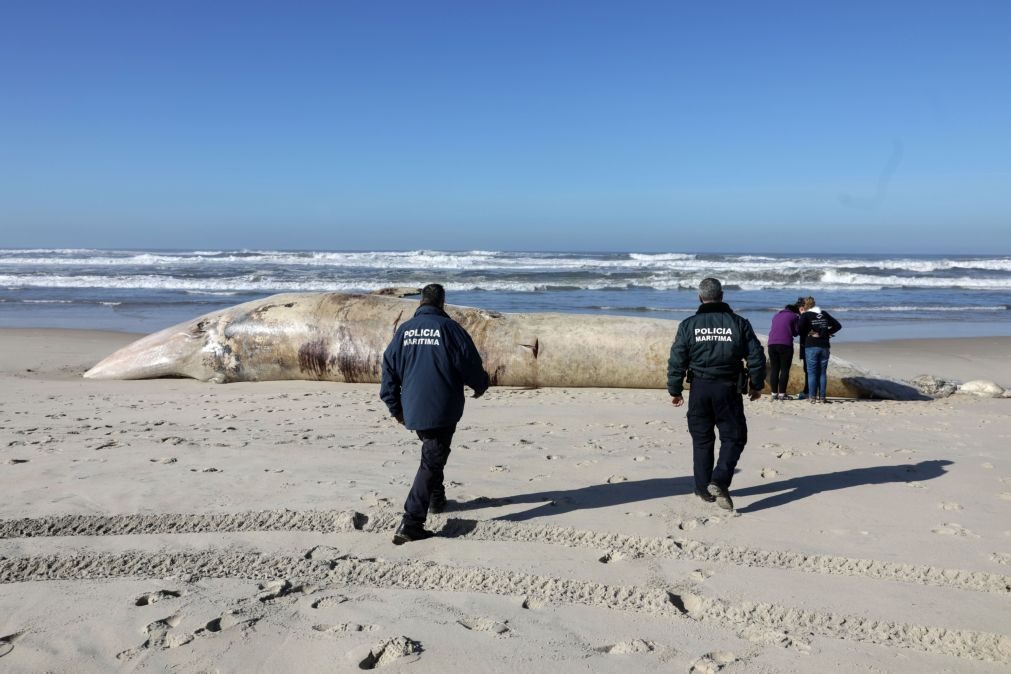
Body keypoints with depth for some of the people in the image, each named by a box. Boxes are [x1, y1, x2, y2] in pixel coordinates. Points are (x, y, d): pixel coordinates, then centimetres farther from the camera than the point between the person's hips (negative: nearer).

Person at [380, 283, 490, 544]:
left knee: (432, 454, 27)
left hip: (412, 410, 6)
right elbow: (471, 364, -6)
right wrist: (480, 386, 16)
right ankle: (410, 523, -10)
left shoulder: (404, 330, 7)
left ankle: (436, 499, 41)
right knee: (432, 462, -3)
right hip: (443, 410, -5)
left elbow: (389, 370, 9)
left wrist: (395, 408, 18)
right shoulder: (449, 328, -8)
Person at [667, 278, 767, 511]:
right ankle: (720, 481, -10)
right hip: (728, 388, -1)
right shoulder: (739, 323, 0)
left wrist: (675, 391, 7)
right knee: (733, 437, 8)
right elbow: (756, 357, 3)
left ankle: (703, 489, 19)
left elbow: (677, 361, -2)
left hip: (699, 389, 1)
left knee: (702, 440, 12)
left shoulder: (689, 325, -1)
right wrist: (756, 385, 16)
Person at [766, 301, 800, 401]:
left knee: (774, 369, 6)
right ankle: (782, 394, -4)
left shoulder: (776, 316, 23)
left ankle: (774, 393, 4)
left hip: (772, 344, 5)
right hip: (785, 344, -5)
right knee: (784, 369, 0)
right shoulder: (794, 316, 8)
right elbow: (796, 332, 10)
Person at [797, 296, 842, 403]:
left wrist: (808, 333, -1)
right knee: (822, 373, 8)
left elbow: (800, 328, -18)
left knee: (811, 373, 1)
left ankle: (812, 397, -2)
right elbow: (838, 325, 15)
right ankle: (822, 397, 7)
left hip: (811, 346, -4)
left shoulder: (805, 315, -3)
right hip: (824, 346, 4)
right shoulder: (825, 314, 12)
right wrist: (827, 333, 12)